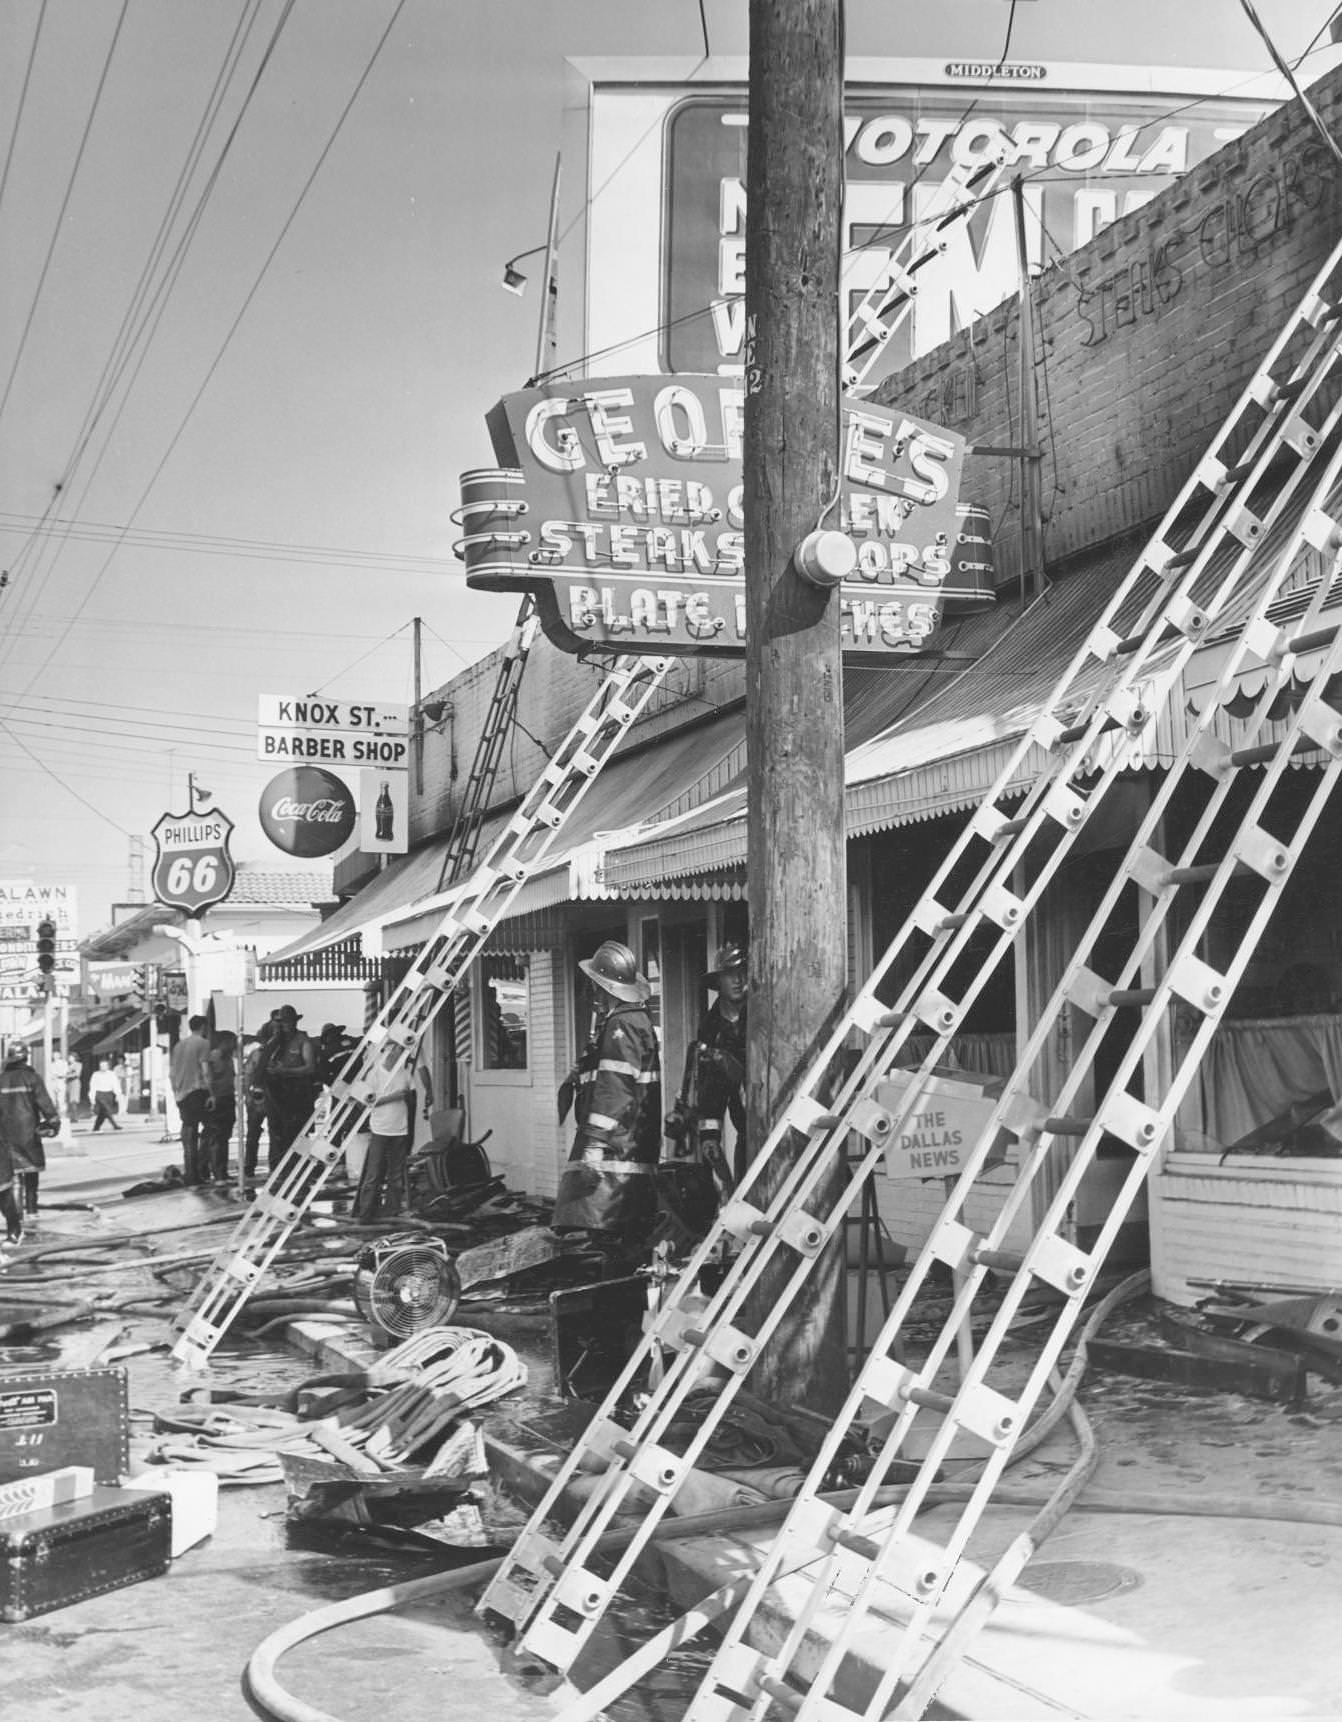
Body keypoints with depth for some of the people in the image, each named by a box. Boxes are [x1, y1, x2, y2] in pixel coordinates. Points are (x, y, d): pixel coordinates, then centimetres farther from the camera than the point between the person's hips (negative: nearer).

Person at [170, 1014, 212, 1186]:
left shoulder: (179, 1045, 17)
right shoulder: (203, 1044, -5)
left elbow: (171, 1073, 17)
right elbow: (206, 1071, -13)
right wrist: (212, 1093, -12)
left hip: (181, 1095, 7)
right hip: (198, 1091, -7)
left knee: (189, 1133, 8)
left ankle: (189, 1173, 8)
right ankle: (201, 1166, -9)